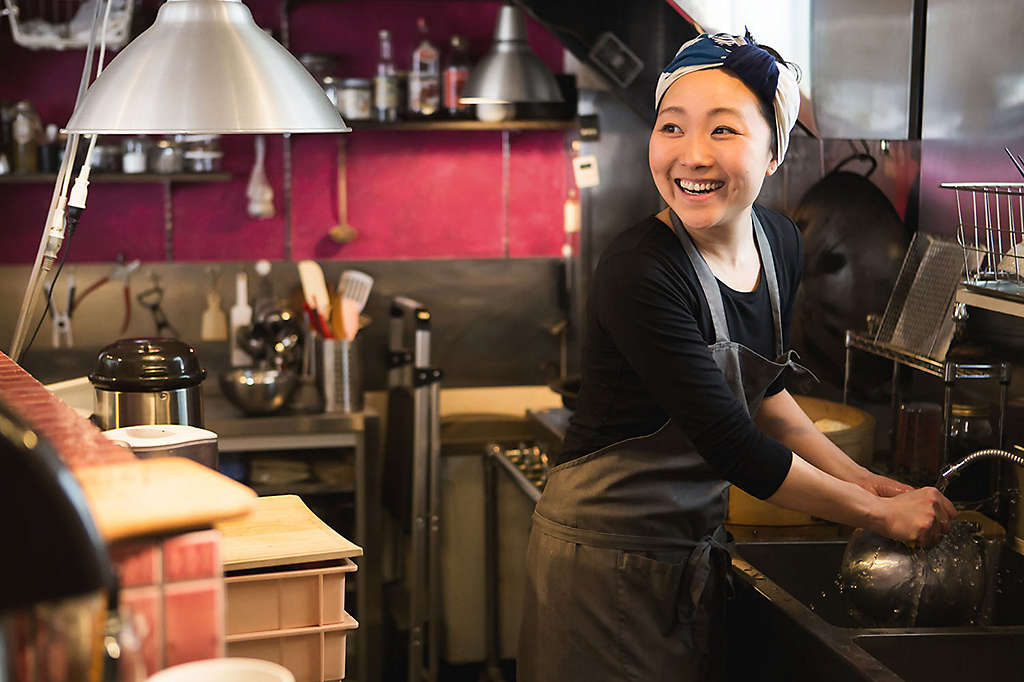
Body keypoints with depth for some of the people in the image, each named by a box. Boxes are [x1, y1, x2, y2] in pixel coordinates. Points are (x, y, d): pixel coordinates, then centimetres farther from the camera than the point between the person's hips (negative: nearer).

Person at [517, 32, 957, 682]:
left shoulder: (780, 243, -1)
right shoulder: (638, 273, -25)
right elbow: (734, 448, -24)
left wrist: (858, 477, 5)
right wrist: (881, 513, -16)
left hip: (697, 546, 7)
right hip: (606, 555, -7)